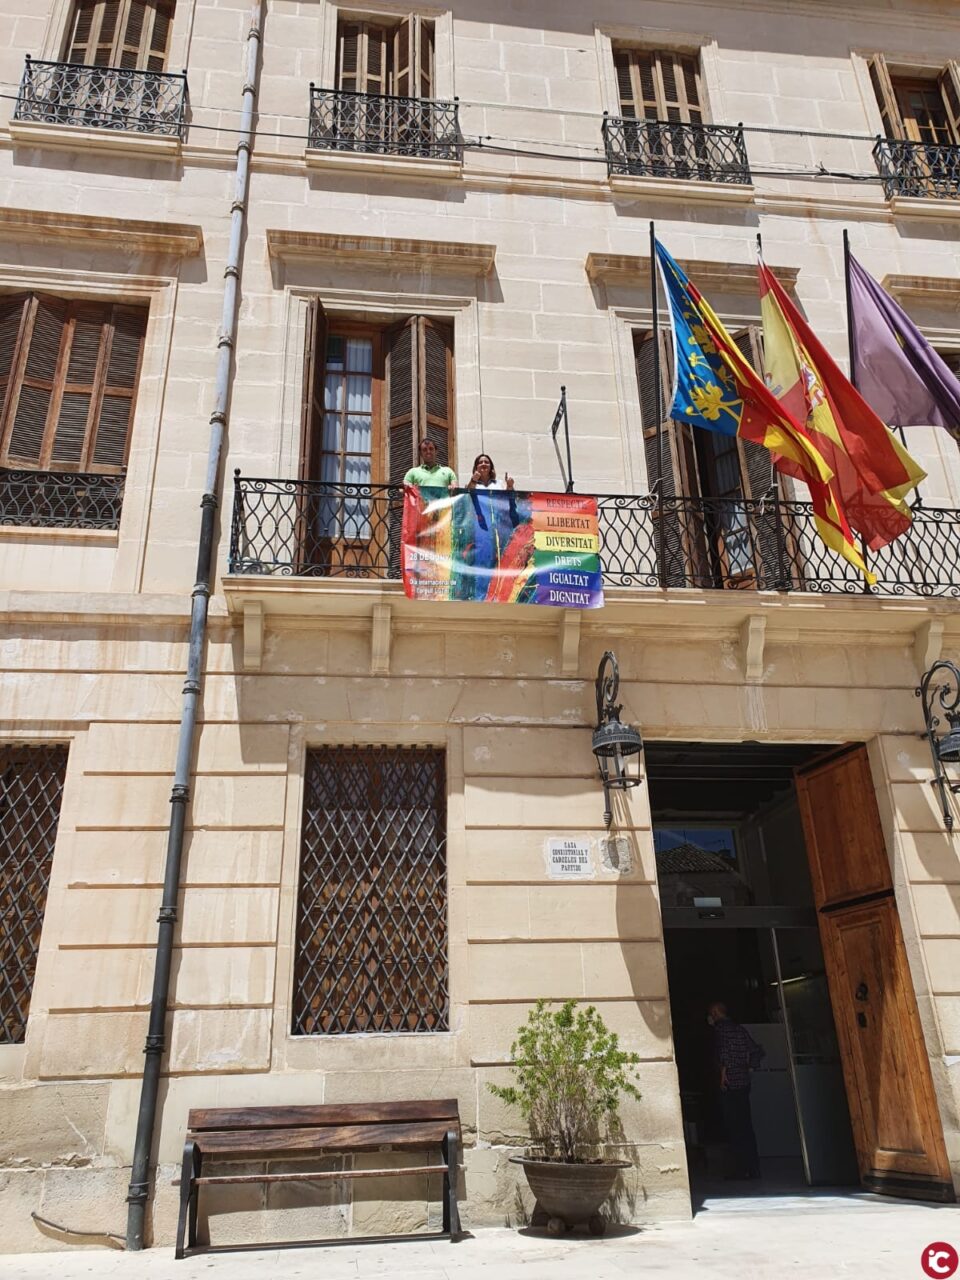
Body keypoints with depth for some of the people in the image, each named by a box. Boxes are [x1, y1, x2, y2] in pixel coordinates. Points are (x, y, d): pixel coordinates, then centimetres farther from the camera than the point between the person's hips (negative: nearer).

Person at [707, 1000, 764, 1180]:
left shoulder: (720, 1027, -7)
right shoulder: (740, 1028, 16)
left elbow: (723, 1048, -24)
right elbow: (757, 1051, 18)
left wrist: (723, 1071, -18)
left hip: (730, 1085, -8)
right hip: (744, 1083, 8)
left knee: (734, 1127, -4)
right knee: (746, 1126, 12)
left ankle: (739, 1169, -3)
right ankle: (753, 1168, 15)